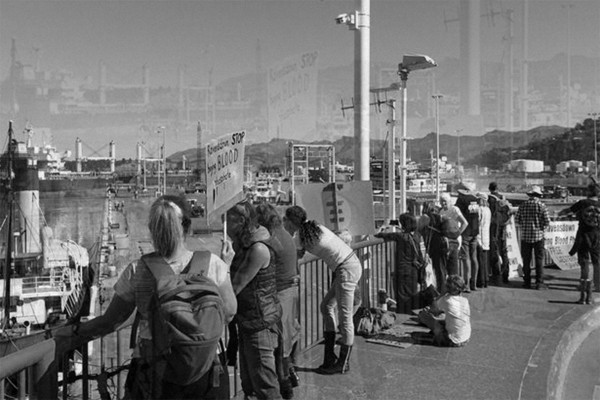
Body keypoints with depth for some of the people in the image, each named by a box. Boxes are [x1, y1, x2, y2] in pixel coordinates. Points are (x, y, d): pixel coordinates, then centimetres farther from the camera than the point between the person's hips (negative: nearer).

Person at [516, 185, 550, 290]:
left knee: (526, 260, 8)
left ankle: (527, 282, 11)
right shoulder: (542, 206, -6)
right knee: (539, 260, 5)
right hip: (538, 236, -2)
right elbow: (547, 221, -7)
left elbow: (518, 220, 2)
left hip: (525, 235, 2)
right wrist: (541, 228, 11)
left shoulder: (523, 205, 0)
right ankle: (539, 282, 4)